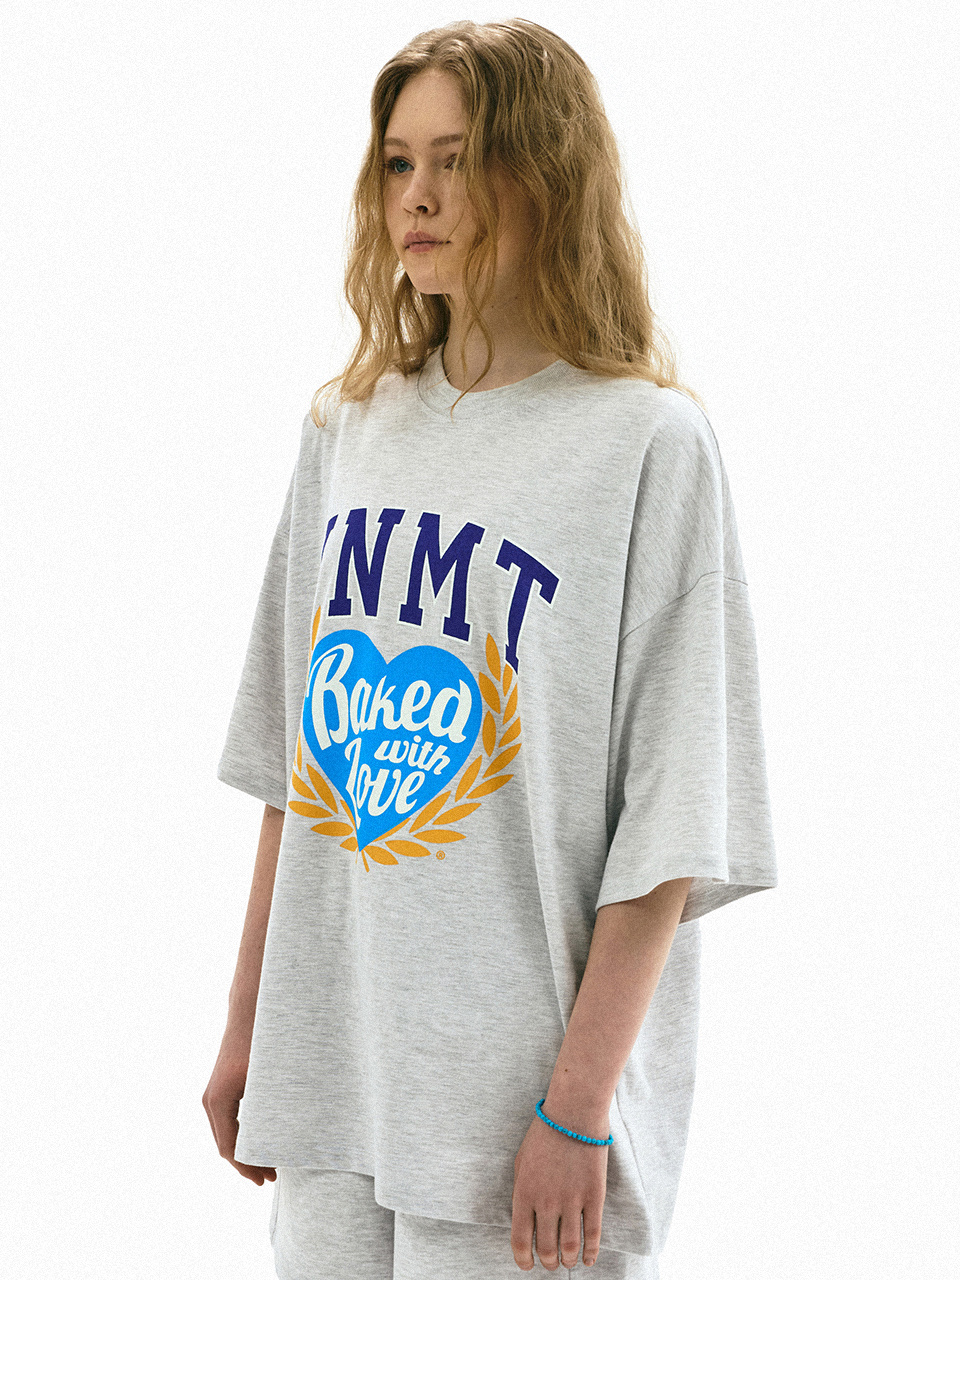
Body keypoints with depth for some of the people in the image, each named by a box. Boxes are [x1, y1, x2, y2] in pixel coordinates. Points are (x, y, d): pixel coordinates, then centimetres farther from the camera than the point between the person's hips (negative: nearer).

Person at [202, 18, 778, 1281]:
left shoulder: (649, 444, -8)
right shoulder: (348, 432, 10)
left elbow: (669, 834, -11)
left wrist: (578, 1105, -15)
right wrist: (248, 1032, 12)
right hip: (330, 1077, 5)